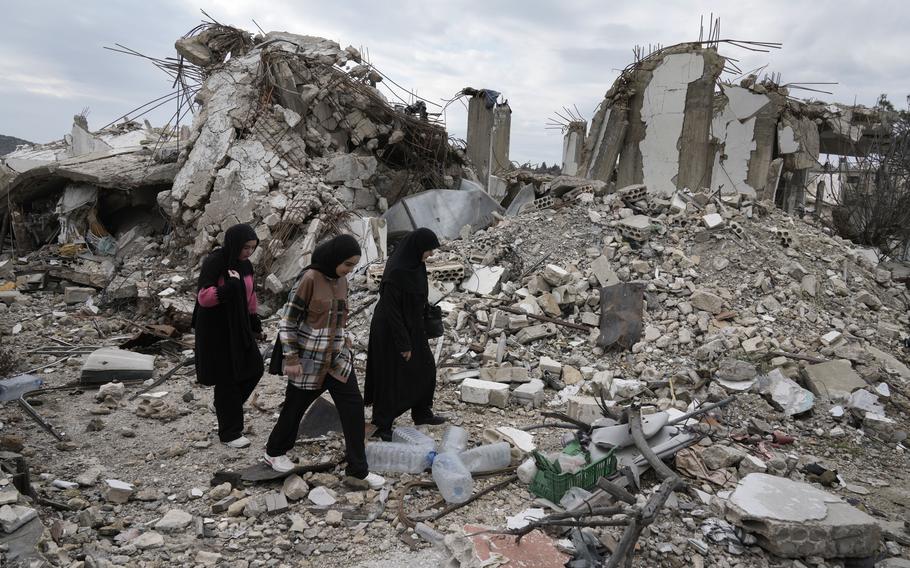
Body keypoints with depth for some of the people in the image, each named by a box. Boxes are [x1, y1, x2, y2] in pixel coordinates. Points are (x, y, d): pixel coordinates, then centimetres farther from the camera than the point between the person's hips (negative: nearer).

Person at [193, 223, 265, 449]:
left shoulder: (245, 264, 4)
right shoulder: (213, 263, -17)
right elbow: (203, 297, -23)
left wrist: (254, 324, 16)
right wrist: (231, 286, -32)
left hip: (238, 326, 7)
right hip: (215, 329, -7)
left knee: (254, 368, 8)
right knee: (227, 379, 1)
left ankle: (226, 407, 31)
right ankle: (229, 433, 14)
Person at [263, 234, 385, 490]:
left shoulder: (341, 280, 4)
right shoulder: (310, 278, -16)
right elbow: (288, 319, -14)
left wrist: (343, 345, 16)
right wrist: (291, 358, -14)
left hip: (337, 358, 6)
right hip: (309, 359, -6)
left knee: (354, 408, -1)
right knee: (295, 407, 12)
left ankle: (357, 472, 6)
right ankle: (274, 452, 39)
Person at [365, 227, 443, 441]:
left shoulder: (414, 263, -1)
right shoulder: (396, 271, -29)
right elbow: (390, 310, -25)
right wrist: (403, 344, -20)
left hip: (410, 326, 9)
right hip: (391, 331, -9)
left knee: (426, 368, 19)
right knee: (392, 377, 5)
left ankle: (422, 414, 38)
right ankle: (382, 427, 22)